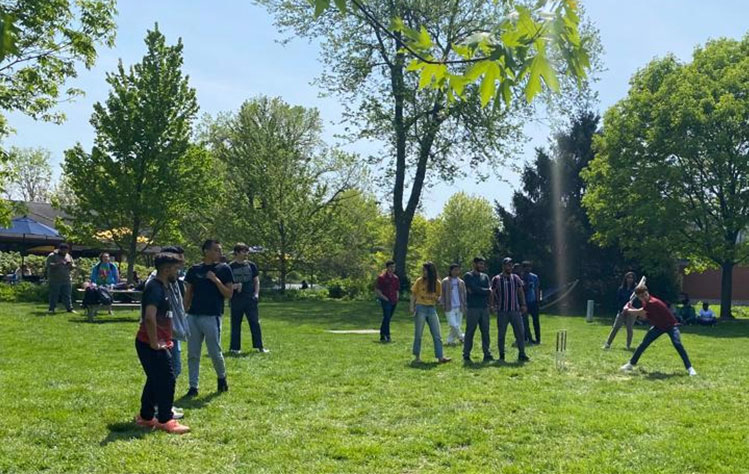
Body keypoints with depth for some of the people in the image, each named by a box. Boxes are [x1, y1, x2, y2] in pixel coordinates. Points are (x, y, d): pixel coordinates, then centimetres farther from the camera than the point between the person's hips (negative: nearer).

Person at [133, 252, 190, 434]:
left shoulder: (162, 287, 14)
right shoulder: (155, 288, -18)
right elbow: (149, 317, -29)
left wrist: (164, 340, 20)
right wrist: (154, 343, -23)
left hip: (158, 343, 10)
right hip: (151, 345, -10)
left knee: (155, 380, 16)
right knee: (167, 379, -5)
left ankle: (145, 417, 26)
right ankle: (165, 420, 3)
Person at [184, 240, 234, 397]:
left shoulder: (224, 269, 1)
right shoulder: (194, 270, 9)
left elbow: (229, 294, -3)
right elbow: (188, 294, 14)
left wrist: (216, 280, -14)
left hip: (212, 317, -3)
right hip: (193, 317, 3)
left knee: (215, 353, 2)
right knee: (192, 354, 6)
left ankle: (222, 377, 28)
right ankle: (193, 387, 14)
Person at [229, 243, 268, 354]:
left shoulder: (251, 265, 7)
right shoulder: (230, 267, 1)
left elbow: (256, 281, 12)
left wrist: (256, 293, -1)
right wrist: (233, 286, -14)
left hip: (250, 299, 1)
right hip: (236, 299, -1)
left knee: (255, 322, -1)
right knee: (236, 324, 5)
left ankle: (259, 346, 4)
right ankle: (235, 347, 13)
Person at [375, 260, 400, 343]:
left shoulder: (395, 278, 13)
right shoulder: (382, 277, -5)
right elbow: (377, 290, -5)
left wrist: (396, 298, 10)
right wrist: (384, 297, -11)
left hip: (394, 301, 6)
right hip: (386, 301, -6)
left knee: (387, 319, 10)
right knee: (387, 318, -13)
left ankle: (382, 336, 17)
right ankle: (387, 336, -12)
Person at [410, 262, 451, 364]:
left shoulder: (437, 283, 3)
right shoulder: (419, 281, -2)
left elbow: (438, 296, 14)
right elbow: (413, 295, 2)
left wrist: (438, 299, -10)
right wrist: (412, 308, -8)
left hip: (432, 309, 2)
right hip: (420, 308, -2)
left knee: (437, 335, 0)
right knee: (418, 334, 4)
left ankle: (440, 357, 1)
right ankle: (417, 356, 14)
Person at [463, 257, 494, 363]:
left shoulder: (485, 277, 15)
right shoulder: (468, 276, 0)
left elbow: (489, 292, 3)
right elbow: (474, 288, -14)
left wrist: (477, 290, -9)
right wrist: (485, 291, -3)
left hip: (484, 307, 5)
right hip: (472, 308, -5)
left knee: (485, 332, 5)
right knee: (470, 332, -2)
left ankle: (487, 355, 10)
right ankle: (466, 355, 3)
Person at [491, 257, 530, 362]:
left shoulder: (516, 278, 10)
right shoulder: (496, 279, 0)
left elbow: (521, 292, 15)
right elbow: (492, 294, 2)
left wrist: (523, 304, 7)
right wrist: (493, 305, -7)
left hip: (515, 310, 3)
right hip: (502, 311, -2)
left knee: (520, 332, -3)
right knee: (501, 334, 4)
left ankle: (522, 354, 3)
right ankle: (501, 355, 14)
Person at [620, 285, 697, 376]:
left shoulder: (653, 303, -31)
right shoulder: (646, 302, -5)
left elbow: (640, 312, -25)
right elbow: (644, 316, 1)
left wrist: (628, 310, -9)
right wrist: (631, 308, -5)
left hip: (671, 325, -7)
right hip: (658, 326, 7)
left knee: (677, 344, -27)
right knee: (643, 344, 2)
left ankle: (689, 368, -18)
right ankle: (631, 364, 11)